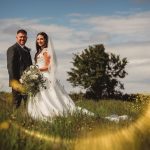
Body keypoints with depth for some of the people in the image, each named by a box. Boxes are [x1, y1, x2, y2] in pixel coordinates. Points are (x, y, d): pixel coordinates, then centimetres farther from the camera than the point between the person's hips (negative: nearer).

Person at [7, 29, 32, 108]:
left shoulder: (27, 50, 18)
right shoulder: (12, 49, -8)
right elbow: (10, 66, -15)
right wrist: (14, 81, -22)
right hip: (18, 82, -8)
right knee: (16, 104, -3)